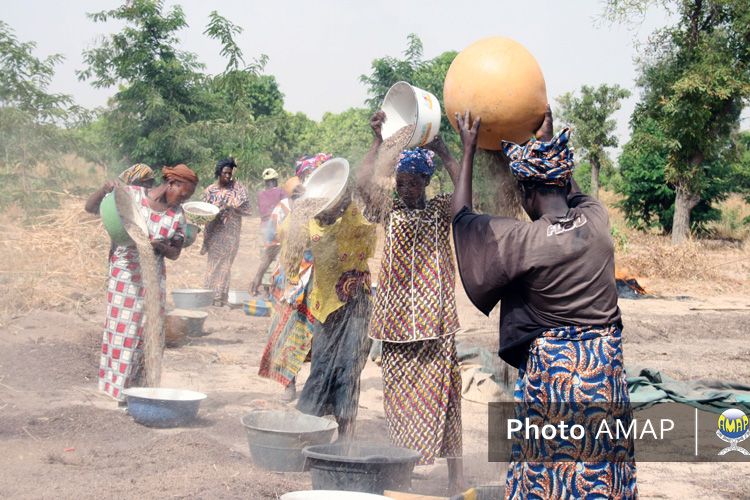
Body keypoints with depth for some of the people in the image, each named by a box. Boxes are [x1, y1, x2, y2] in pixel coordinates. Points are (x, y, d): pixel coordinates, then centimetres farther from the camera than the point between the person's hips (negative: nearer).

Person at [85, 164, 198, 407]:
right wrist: (104, 189, -21)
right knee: (123, 330, -4)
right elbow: (90, 206, -1)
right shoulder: (131, 195, -6)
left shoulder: (177, 215, 4)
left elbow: (175, 253, 8)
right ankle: (122, 395, 3)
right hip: (125, 273, -4)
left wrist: (159, 246, -13)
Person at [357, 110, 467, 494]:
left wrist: (442, 151, -25)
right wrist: (379, 141, -21)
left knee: (442, 395, 0)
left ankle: (456, 475, 5)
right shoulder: (390, 213, 6)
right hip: (397, 319, 2)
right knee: (400, 397, 6)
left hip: (436, 320, -1)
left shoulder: (442, 211, 4)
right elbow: (363, 183, -11)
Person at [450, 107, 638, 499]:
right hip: (606, 364, 5)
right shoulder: (597, 220, -5)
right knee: (602, 466, 15)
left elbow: (461, 217, -1)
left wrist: (468, 150, 7)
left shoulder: (523, 240, -17)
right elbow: (573, 194, 21)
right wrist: (546, 141, 28)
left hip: (551, 367, -5)